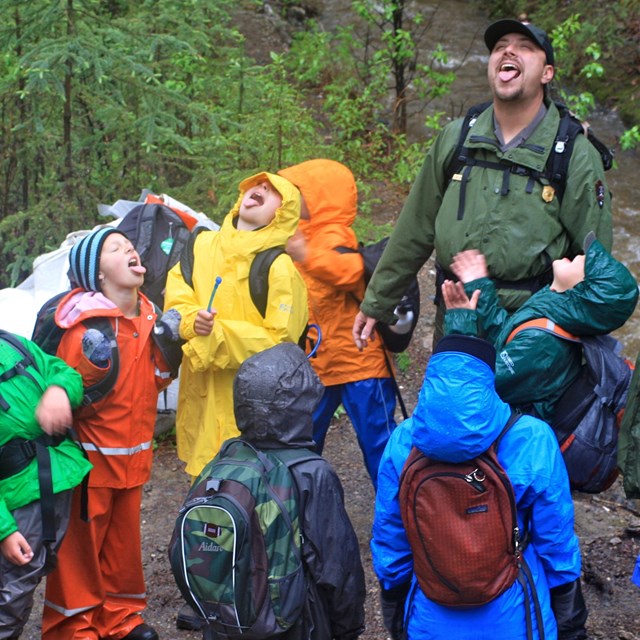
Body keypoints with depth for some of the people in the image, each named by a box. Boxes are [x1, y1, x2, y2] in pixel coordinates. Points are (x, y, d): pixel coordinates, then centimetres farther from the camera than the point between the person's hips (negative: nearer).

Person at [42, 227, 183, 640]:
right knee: (81, 542, 2)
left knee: (123, 539, 15)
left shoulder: (147, 316, 4)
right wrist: (95, 373, -27)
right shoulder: (84, 327, -19)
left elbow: (153, 384, 11)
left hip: (132, 457, 7)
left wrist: (167, 348, -3)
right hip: (90, 457, -7)